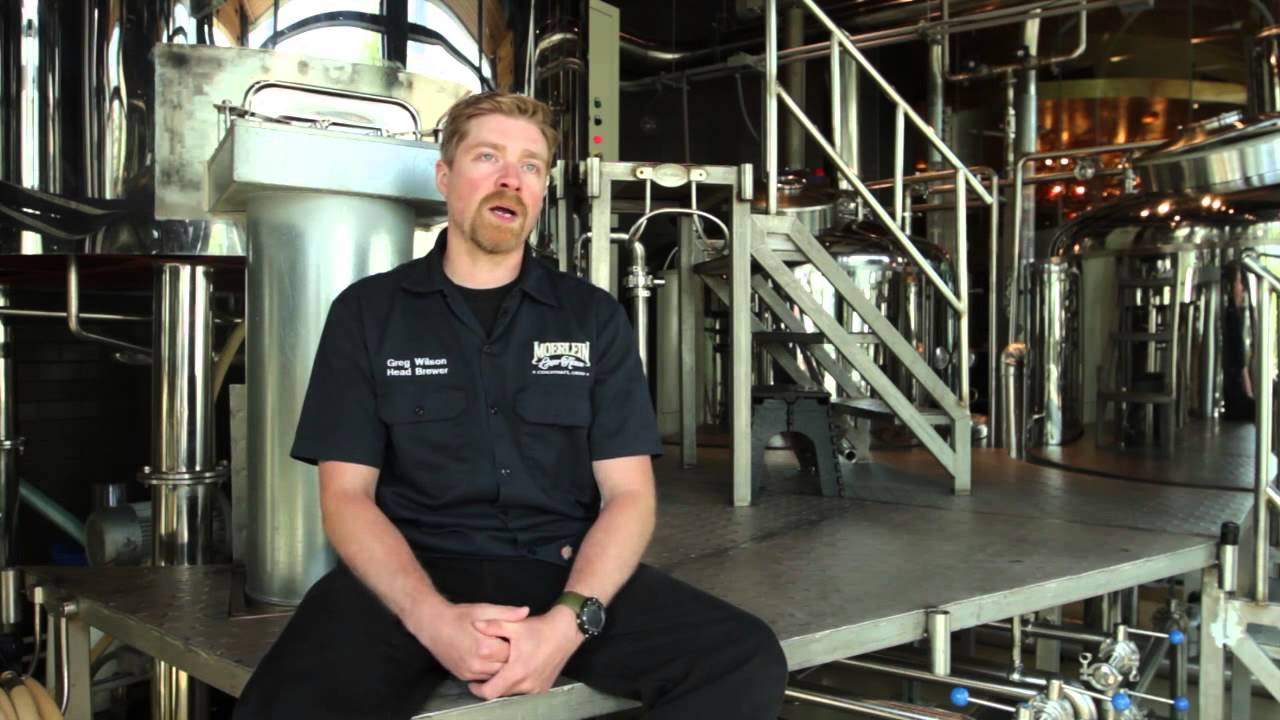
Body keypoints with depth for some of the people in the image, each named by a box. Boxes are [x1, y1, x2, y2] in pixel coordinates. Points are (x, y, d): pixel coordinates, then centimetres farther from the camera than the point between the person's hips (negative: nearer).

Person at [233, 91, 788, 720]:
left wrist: (569, 621, -17)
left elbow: (628, 492, 2)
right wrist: (432, 618, -18)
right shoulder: (367, 312, 7)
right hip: (413, 574, -1)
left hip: (564, 570, 2)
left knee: (746, 662, -22)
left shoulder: (594, 316, 9)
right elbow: (347, 493, 0)